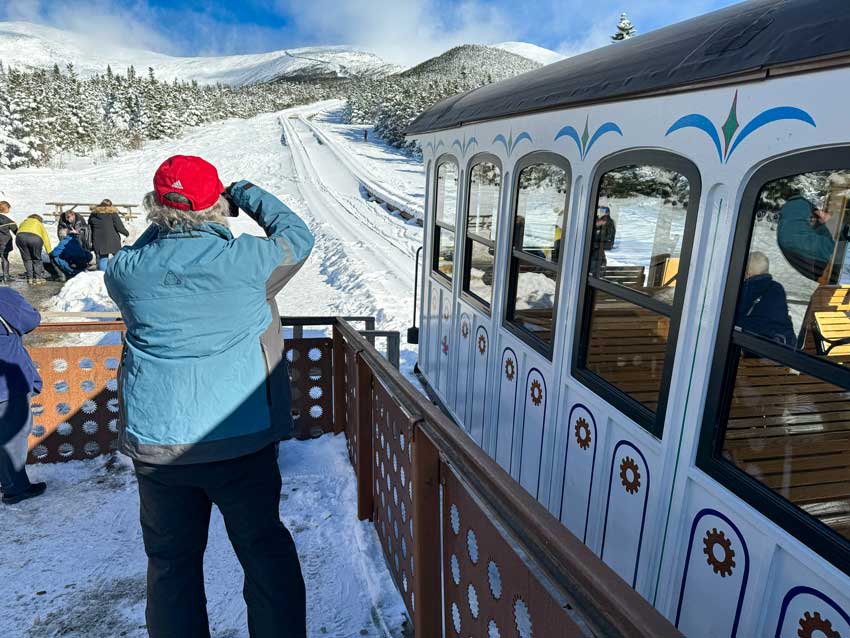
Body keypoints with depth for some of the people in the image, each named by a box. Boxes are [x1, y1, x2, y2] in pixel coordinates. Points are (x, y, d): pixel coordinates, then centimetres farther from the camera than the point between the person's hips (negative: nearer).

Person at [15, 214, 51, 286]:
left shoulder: (23, 222, 37)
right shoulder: (40, 224, 34)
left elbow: (18, 232, 23)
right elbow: (46, 239, 27)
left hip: (21, 237, 1)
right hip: (35, 238, -1)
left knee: (27, 259, 16)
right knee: (36, 259, 15)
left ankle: (30, 279, 13)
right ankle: (38, 278, 11)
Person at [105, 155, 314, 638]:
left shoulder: (127, 270, -5)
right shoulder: (247, 260, -14)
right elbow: (297, 237, 5)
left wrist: (166, 223, 17)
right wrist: (248, 194, 15)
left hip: (155, 444, 3)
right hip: (242, 439, -2)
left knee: (171, 561, 20)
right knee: (265, 549, 17)